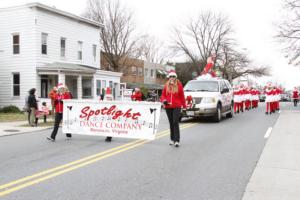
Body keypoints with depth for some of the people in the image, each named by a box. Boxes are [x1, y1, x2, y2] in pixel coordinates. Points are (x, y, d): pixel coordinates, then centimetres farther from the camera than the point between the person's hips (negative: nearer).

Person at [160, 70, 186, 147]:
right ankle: (172, 139, 22)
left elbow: (182, 96, 3)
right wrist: (164, 100, -12)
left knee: (176, 123, -12)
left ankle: (177, 140, -12)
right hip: (168, 107, 4)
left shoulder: (179, 85, 0)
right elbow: (163, 95, 10)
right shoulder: (166, 85, 7)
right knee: (171, 123, 12)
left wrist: (184, 105, 5)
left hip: (176, 107, -3)